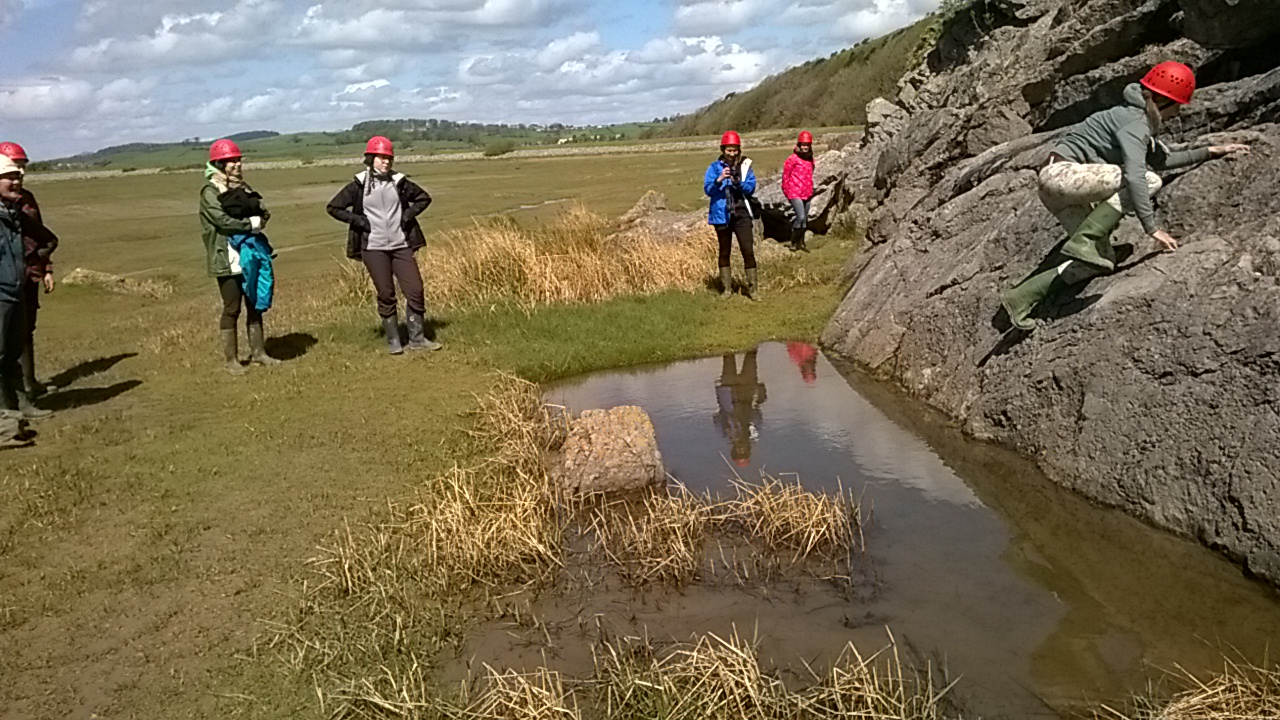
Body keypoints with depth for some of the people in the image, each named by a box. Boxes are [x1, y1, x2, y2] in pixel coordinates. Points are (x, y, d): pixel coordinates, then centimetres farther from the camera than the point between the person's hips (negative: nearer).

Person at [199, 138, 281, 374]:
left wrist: (258, 219, -12)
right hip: (228, 259, -7)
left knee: (255, 305, 10)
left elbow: (264, 213, 9)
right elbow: (223, 220, -19)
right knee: (232, 308, -1)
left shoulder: (242, 186, 13)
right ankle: (231, 359, 8)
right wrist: (251, 223, -12)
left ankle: (258, 352, 20)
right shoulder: (210, 190, -7)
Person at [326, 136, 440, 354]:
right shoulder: (359, 185, -1)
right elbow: (334, 207, 4)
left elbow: (424, 198, 17)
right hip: (373, 248, -2)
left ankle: (417, 338, 7)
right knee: (386, 295, 1)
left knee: (415, 291, -3)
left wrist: (408, 214, 2)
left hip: (401, 246, 2)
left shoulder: (399, 182, 4)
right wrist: (358, 221, -6)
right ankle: (393, 340, 13)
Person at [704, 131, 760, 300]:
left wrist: (738, 182, -21)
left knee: (748, 250, -7)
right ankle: (726, 288, 19)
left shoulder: (745, 166, 3)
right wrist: (719, 179, -23)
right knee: (724, 251, 10)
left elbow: (751, 188, -3)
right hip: (722, 215, 0)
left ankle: (753, 288, -1)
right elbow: (707, 190, -6)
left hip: (741, 214, 0)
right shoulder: (715, 167, 1)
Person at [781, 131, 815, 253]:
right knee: (800, 217, -16)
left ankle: (801, 242, 25)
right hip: (795, 194, -7)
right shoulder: (792, 158, -10)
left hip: (807, 194, 7)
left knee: (805, 219, 12)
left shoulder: (810, 159, 10)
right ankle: (793, 242, 0)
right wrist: (787, 192, -3)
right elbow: (785, 176, -6)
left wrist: (811, 190, 19)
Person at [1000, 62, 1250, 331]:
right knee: (1147, 180, -20)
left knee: (1102, 260, 5)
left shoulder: (1139, 120, 19)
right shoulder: (1134, 122, -13)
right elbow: (1134, 175, -24)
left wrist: (1209, 152, 31)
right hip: (1061, 174, -10)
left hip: (1060, 186, 10)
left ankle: (1021, 298, 1)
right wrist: (1152, 227, -24)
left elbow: (1161, 159, 34)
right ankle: (1082, 242, -25)